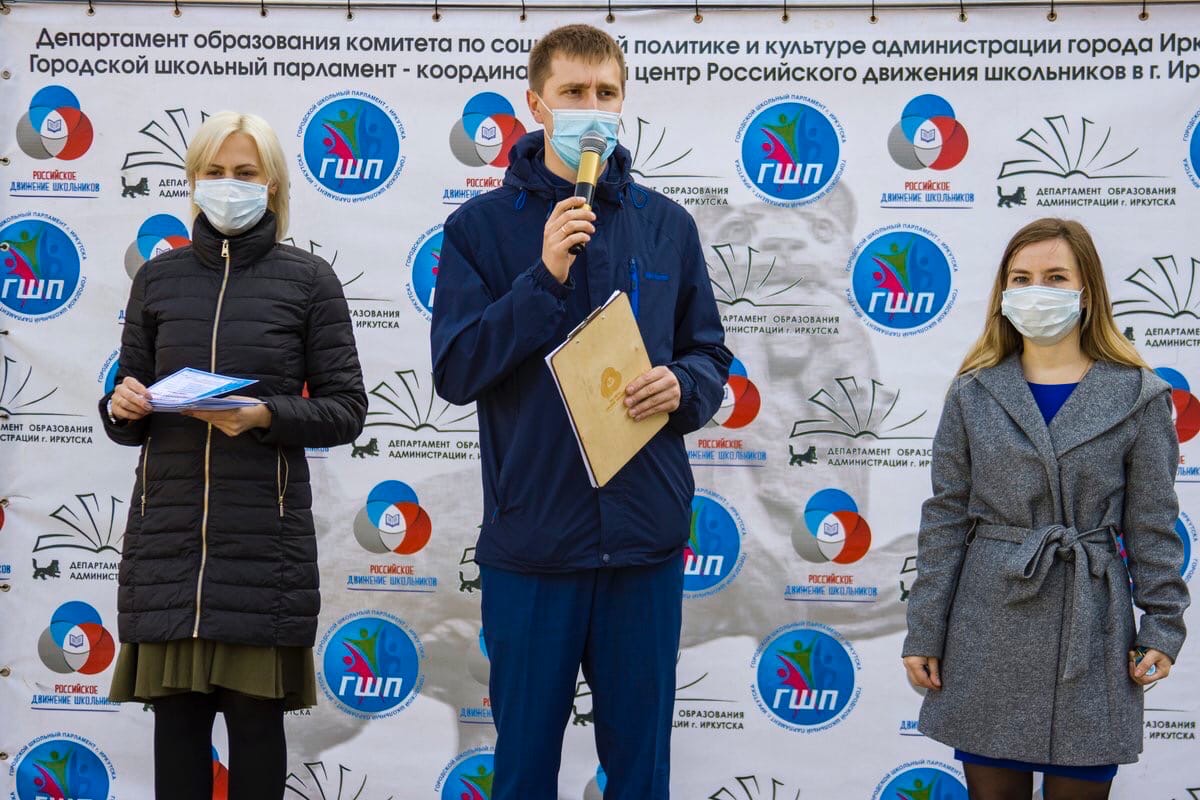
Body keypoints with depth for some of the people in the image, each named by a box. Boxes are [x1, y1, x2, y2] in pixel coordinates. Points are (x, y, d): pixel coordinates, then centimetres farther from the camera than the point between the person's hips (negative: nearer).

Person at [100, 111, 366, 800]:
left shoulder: (308, 280, 3)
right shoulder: (158, 279, 11)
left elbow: (347, 408, 0)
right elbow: (129, 419, 16)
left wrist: (265, 417, -16)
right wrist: (121, 408, -7)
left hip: (263, 535, -2)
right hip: (167, 533, 2)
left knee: (257, 713, 2)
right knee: (175, 712, 3)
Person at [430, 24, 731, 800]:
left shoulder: (668, 226, 7)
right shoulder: (481, 225, -1)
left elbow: (710, 356, 11)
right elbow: (454, 370, -9)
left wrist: (683, 387, -11)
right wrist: (545, 278, -18)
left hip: (646, 537, 2)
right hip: (531, 539, -2)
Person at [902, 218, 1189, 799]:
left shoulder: (1139, 397, 0)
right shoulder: (974, 393, 3)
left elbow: (1152, 524, 3)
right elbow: (944, 518, 4)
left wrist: (1163, 626, -2)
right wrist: (923, 632, 1)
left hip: (1090, 632, -1)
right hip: (988, 629, 1)